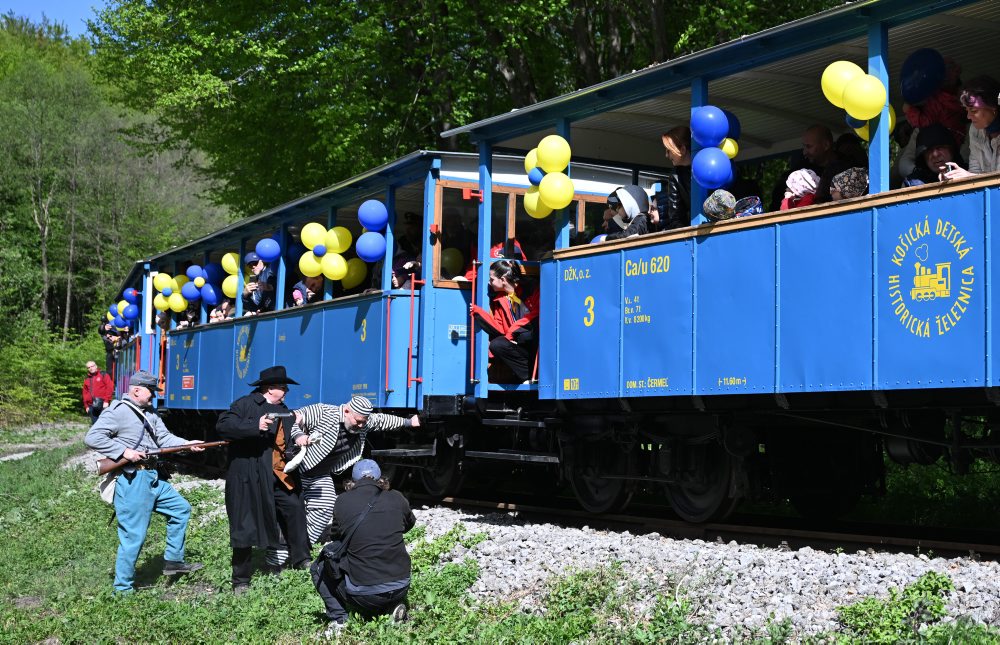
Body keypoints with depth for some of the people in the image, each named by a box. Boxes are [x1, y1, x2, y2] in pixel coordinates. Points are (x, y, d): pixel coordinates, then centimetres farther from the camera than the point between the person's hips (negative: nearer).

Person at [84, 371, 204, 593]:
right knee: (133, 535, -5)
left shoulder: (149, 414, 16)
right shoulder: (117, 412, -12)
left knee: (181, 509, 18)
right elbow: (92, 437, -19)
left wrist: (186, 444, -2)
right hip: (132, 481, -9)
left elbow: (164, 438, 14)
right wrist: (123, 451, -22)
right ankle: (122, 589, 6)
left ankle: (174, 561, 27)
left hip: (153, 477, 9)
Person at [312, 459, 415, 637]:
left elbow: (339, 533, 11)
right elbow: (410, 523, 21)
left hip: (363, 594, -2)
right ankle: (393, 606, 13)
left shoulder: (343, 502, -5)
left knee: (319, 567, 23)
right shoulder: (396, 499, 0)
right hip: (401, 588, 2)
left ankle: (338, 618, 9)